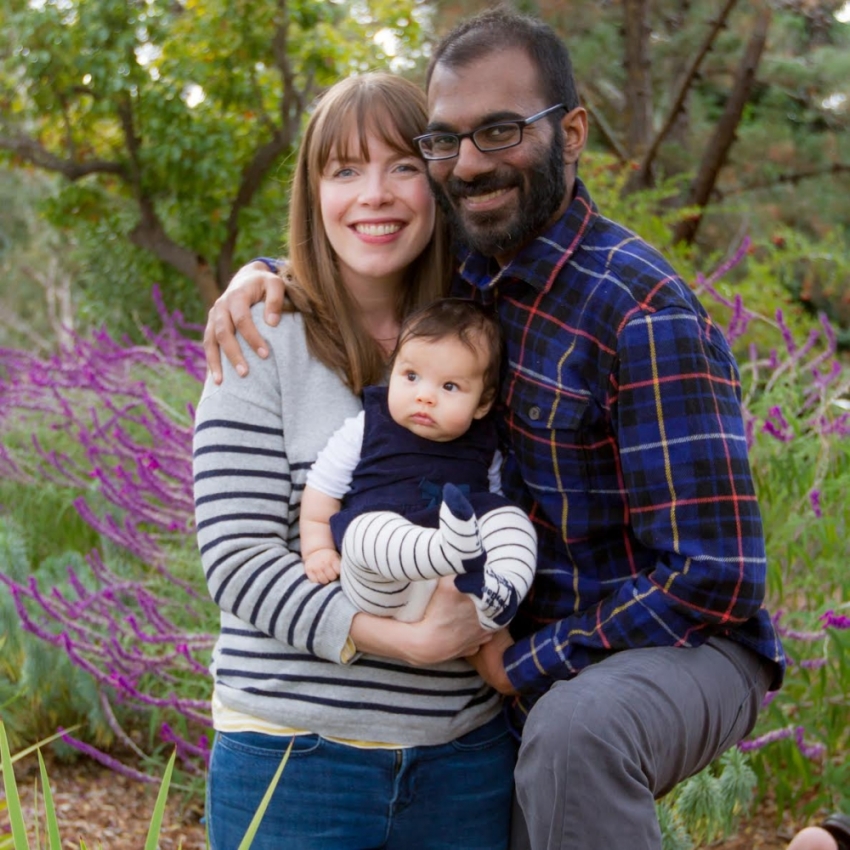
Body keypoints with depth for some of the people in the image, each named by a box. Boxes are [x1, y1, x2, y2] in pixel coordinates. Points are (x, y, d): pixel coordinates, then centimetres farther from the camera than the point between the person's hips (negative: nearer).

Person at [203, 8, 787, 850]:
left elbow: (710, 577, -23)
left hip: (685, 646, -8)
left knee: (573, 729, -37)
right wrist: (262, 274, -4)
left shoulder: (645, 311, -22)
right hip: (536, 659, 8)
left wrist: (527, 665, -16)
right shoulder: (468, 266, 1)